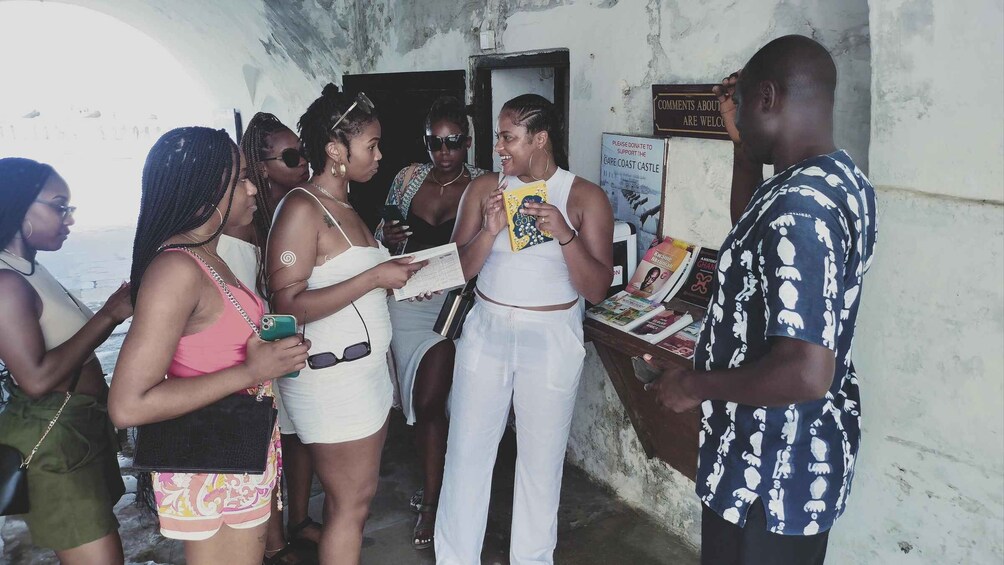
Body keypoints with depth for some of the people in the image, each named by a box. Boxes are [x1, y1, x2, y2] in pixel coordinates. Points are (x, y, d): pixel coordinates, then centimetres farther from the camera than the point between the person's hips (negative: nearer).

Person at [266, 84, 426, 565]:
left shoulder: (342, 205, 12)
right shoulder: (301, 208, -16)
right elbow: (288, 306, -22)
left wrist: (400, 279, 3)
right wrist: (375, 277, -23)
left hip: (365, 367, 9)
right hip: (330, 376, -9)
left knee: (352, 494, 16)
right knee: (351, 500, 3)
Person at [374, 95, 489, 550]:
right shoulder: (407, 179, 3)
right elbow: (381, 236, 10)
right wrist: (386, 237, -13)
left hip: (456, 301, -3)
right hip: (408, 300, 3)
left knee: (428, 402, -5)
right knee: (421, 402, 10)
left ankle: (430, 501, 14)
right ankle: (433, 486, 32)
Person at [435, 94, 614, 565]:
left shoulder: (585, 197, -5)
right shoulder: (484, 188, 1)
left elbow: (597, 289, -9)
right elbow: (457, 271, -1)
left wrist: (564, 234, -22)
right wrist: (490, 230, -18)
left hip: (552, 338, -2)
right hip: (486, 331, 2)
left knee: (541, 461, 9)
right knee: (466, 454, 7)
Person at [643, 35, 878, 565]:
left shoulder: (797, 207, -29)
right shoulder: (841, 177, 2)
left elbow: (806, 374, -34)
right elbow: (752, 237, 21)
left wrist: (693, 386, -19)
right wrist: (743, 143, 11)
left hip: (771, 474, -9)